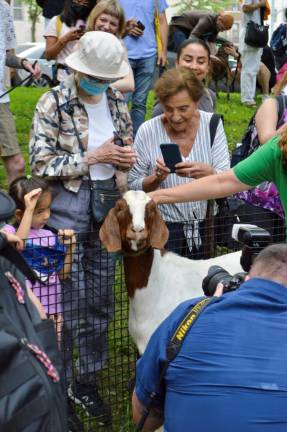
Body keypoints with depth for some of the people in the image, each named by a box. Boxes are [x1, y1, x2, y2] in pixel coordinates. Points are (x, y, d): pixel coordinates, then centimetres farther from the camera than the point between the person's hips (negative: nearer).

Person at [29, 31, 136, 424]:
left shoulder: (116, 100, 5)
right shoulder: (54, 103, -10)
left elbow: (128, 144, 19)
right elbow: (40, 164, -13)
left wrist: (127, 156, -5)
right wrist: (91, 158, -18)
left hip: (107, 207, 5)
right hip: (67, 211, -5)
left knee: (100, 302, 12)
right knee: (67, 304, 1)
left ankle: (87, 381, 27)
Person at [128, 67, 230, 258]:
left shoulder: (212, 124, -5)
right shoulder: (147, 131, -10)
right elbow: (133, 187, -3)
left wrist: (207, 173, -29)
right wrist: (156, 178, -23)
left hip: (205, 226, 2)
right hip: (162, 226, -2)